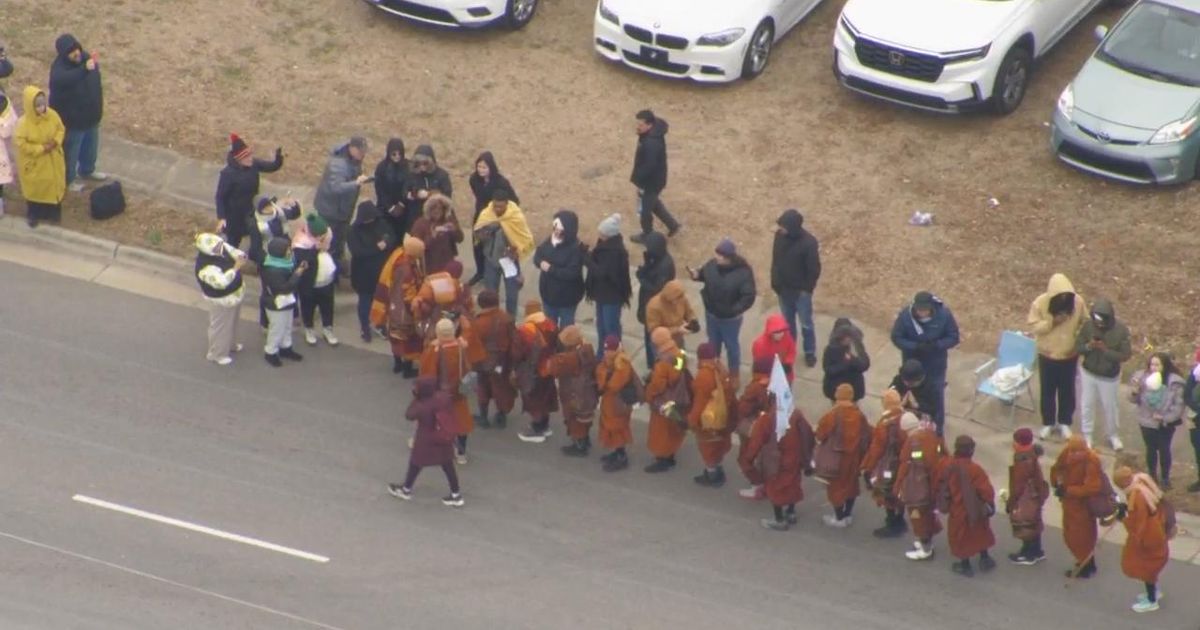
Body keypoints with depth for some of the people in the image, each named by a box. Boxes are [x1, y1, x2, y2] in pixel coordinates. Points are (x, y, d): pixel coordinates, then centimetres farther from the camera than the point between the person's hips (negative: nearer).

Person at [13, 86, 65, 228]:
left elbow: (61, 130, 0)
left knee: (54, 185, 20)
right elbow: (20, 143, -22)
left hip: (52, 160, 4)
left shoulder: (52, 115, -17)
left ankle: (53, 212, 43)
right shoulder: (24, 123, -28)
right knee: (34, 187, 16)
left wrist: (55, 141, -19)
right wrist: (40, 148, -25)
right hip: (33, 163, -4)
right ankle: (33, 215, 38)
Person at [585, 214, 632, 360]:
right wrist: (589, 257, -4)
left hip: (612, 296, -10)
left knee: (611, 328, 1)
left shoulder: (615, 252, -27)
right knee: (602, 326, 20)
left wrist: (587, 260, -21)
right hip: (603, 293, 10)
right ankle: (603, 356, 34)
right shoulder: (605, 246, 2)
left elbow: (603, 272, -28)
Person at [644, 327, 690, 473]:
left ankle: (663, 460, 17)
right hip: (678, 400, 8)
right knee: (672, 429, 22)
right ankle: (670, 457, 35)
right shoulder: (680, 355, -6)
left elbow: (656, 386, -25)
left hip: (663, 404, -8)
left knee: (660, 432, 8)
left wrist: (647, 396, -6)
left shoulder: (663, 363, -31)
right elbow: (685, 376, 7)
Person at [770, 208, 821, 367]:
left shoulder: (808, 242, -27)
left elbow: (814, 269, -17)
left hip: (800, 290, -4)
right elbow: (775, 260, 2)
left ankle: (810, 353, 30)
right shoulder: (780, 236, -12)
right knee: (787, 322, 20)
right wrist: (775, 283, 3)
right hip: (783, 288, 4)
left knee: (806, 323, 11)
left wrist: (807, 289, -11)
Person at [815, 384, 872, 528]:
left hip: (836, 456, -4)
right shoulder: (859, 414, -7)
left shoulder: (832, 415, -20)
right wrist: (862, 452, 15)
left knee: (836, 485, 9)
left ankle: (839, 518, 15)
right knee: (851, 482, 20)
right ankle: (848, 515, 30)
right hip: (855, 455, 4)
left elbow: (821, 435, -10)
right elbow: (867, 436, 1)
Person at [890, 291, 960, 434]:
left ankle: (937, 426, 34)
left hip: (936, 364, 0)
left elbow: (954, 337, -13)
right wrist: (915, 346, -30)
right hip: (912, 363, 0)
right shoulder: (905, 315, -25)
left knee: (936, 394, 14)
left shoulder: (944, 314, -24)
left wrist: (936, 345, -31)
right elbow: (896, 338, -14)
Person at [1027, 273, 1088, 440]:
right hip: (1047, 355, -1)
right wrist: (1052, 322, -30)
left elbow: (1085, 324, -2)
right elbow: (1034, 327, -16)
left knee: (1067, 390, 15)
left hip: (1070, 355, 1)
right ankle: (1048, 423, 33)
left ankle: (1064, 423, 35)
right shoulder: (1040, 303, -20)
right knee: (1047, 390, 14)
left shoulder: (1077, 301, -16)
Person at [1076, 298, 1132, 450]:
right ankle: (1087, 435, 34)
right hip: (1089, 373, 1)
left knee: (1110, 406, 16)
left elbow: (1125, 356, -20)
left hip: (1109, 377, -1)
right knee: (1087, 405, 14)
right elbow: (1077, 347, -10)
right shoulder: (1087, 325, -17)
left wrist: (1105, 350, -31)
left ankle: (1112, 435, 39)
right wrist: (1088, 346, -32)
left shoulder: (1121, 330, -23)